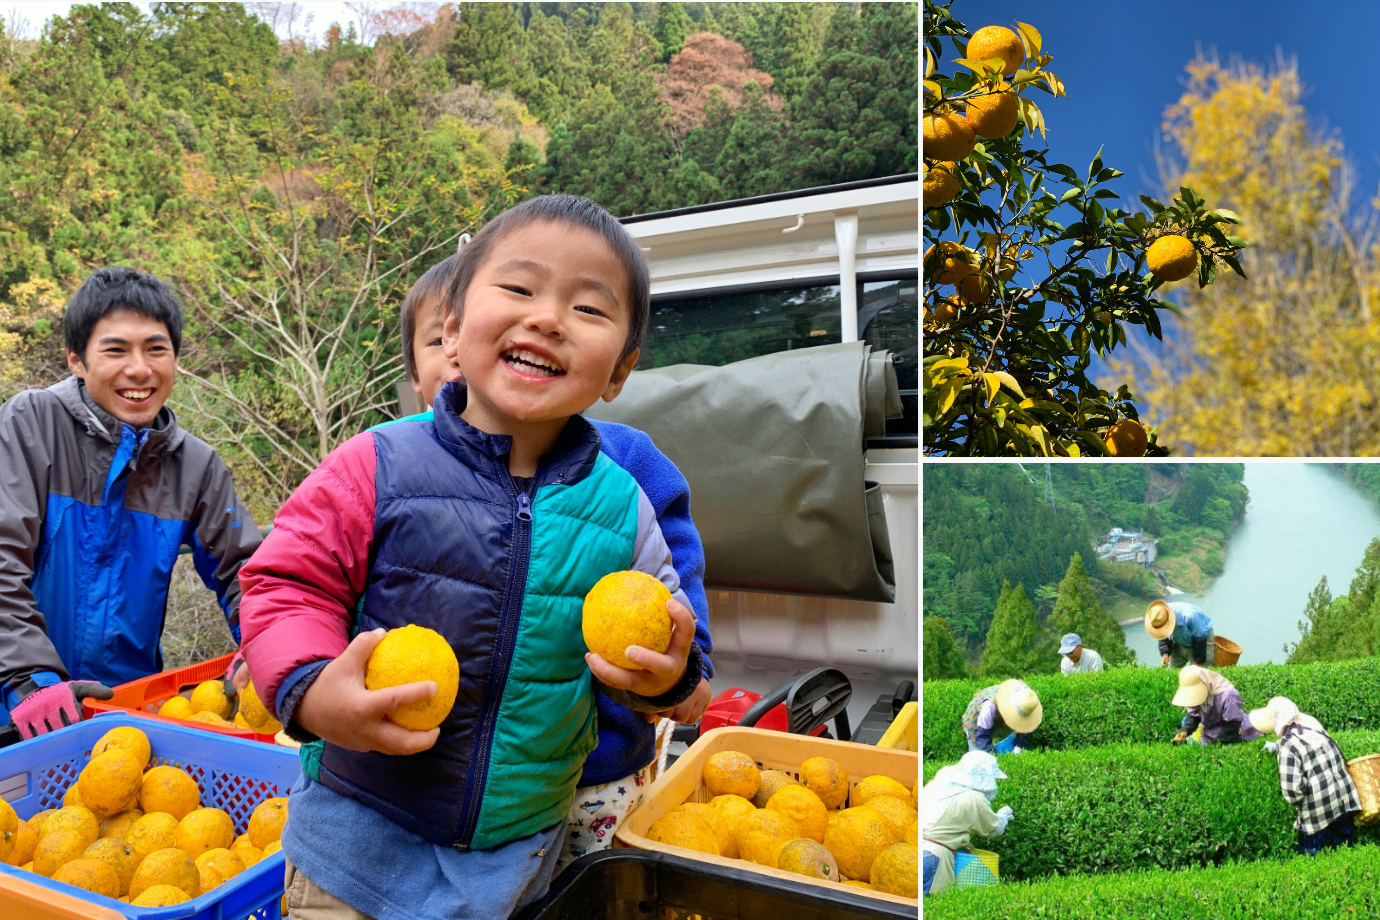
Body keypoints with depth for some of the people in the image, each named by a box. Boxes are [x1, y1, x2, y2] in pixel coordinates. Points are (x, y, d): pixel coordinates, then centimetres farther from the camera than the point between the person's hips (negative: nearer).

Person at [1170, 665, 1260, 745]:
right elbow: (1193, 716, -1)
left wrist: (1216, 745, -22)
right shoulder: (1195, 694, -10)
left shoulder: (1227, 695, -29)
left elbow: (1231, 726, -22)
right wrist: (1184, 731, -21)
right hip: (1209, 738, 6)